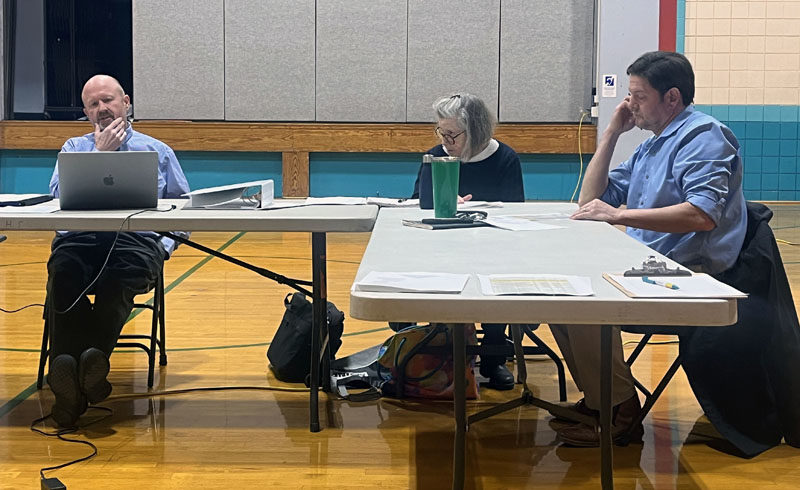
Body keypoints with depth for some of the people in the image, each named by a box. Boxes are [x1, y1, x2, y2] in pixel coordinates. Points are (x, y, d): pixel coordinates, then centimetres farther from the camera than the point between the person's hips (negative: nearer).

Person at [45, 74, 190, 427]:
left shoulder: (157, 151, 25)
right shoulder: (74, 148, 26)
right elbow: (60, 196, 7)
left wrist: (166, 243, 2)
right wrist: (100, 153, 6)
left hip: (137, 239, 0)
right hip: (80, 237, 1)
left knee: (120, 273, -39)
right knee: (63, 269, -37)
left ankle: (94, 356, -53)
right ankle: (66, 365, -50)